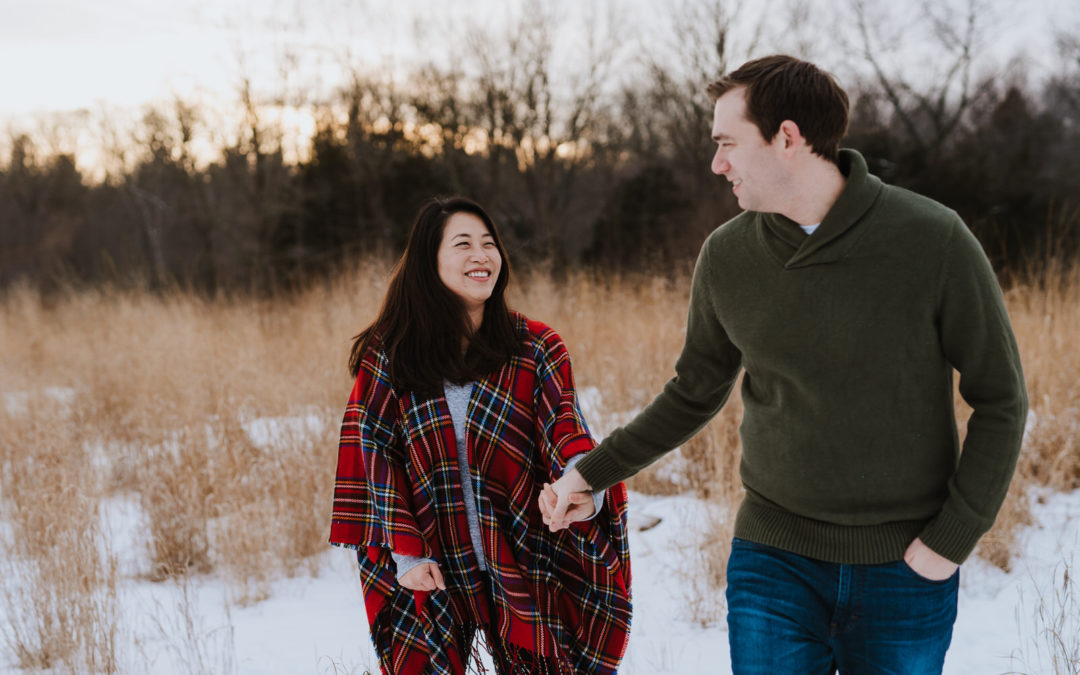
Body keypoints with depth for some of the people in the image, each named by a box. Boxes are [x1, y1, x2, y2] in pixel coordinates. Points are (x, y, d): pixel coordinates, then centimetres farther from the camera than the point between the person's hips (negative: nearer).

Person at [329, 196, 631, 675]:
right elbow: (375, 454, 1)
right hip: (431, 572, 0)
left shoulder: (536, 348, 0)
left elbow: (563, 427, -12)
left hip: (522, 561, 0)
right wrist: (403, 550, -6)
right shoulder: (388, 356, 0)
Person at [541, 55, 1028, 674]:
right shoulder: (728, 256, -2)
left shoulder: (933, 240, -12)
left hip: (904, 570, -2)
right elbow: (695, 394, 13)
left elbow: (1001, 398, -5)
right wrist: (590, 474, 12)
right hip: (775, 560, 2)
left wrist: (950, 542, -9)